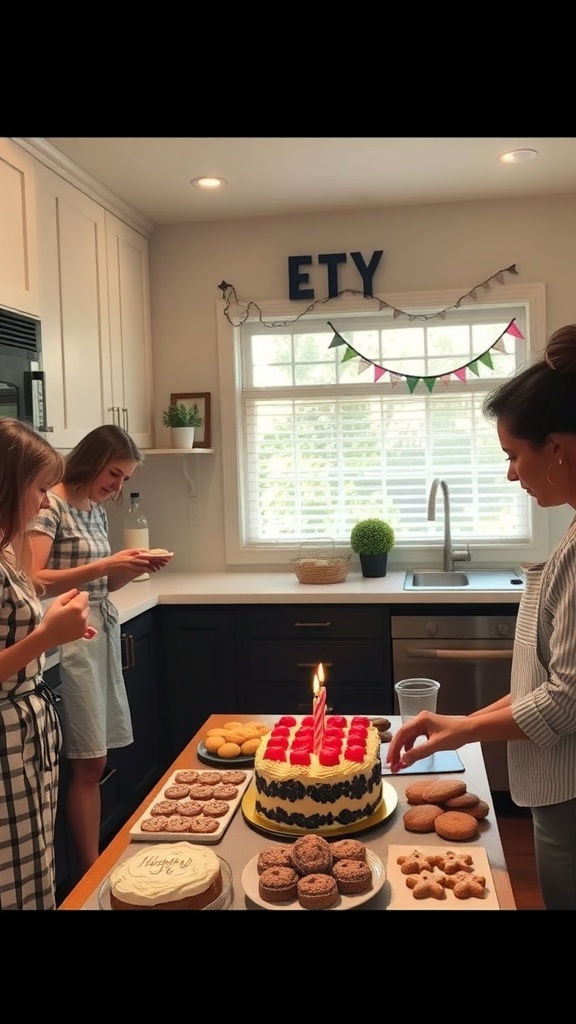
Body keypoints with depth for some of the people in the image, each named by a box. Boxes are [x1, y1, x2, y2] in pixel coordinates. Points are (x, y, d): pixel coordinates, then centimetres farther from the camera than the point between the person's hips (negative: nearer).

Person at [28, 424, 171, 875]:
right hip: (72, 641, -8)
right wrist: (104, 565, -21)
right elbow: (33, 581, -20)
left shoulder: (96, 510, 14)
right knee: (90, 762, -4)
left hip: (103, 635, 8)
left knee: (93, 761, 9)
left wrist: (130, 568, 2)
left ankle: (96, 862, 17)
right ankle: (91, 870, 7)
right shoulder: (50, 506, -10)